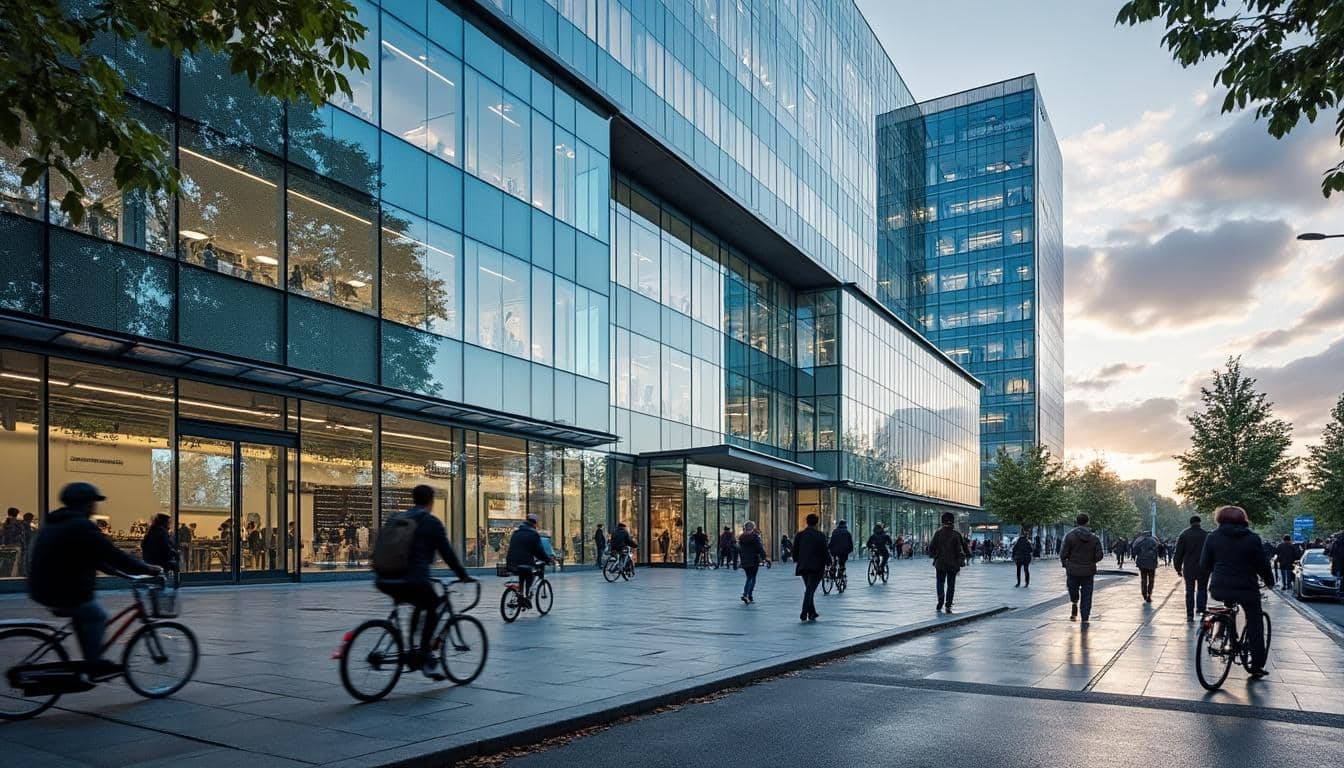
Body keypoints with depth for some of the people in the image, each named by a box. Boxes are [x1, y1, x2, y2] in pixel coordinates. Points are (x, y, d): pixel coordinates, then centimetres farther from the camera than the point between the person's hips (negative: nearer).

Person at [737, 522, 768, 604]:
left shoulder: (741, 537, 7)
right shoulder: (755, 536, -11)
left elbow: (739, 549, 14)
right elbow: (760, 548, -12)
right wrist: (763, 557, -6)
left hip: (744, 561, 5)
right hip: (754, 561, -5)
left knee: (749, 578, 16)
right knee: (752, 578, 3)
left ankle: (745, 593, 5)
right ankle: (749, 596, -6)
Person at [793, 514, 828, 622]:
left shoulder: (799, 535, 3)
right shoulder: (820, 536, -9)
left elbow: (795, 551, 8)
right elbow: (825, 551, -8)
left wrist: (797, 562, 23)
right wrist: (828, 562, 6)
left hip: (803, 567, 5)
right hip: (816, 567, -4)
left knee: (809, 590, 16)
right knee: (810, 590, -5)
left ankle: (812, 613, 19)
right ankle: (804, 614, -13)